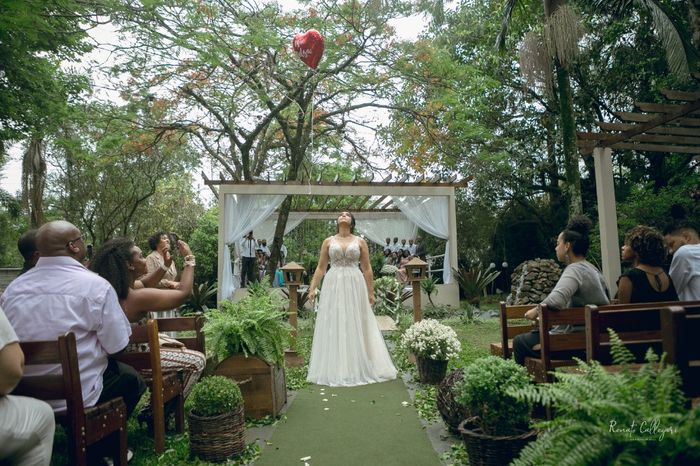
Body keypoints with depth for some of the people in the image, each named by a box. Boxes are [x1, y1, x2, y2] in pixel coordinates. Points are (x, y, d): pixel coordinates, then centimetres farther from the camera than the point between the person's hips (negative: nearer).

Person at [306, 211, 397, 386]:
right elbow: (320, 268, 6)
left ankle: (358, 368, 15)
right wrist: (312, 288, -2)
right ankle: (335, 370, 12)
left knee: (356, 326, 3)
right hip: (333, 286, 0)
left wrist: (371, 292, 2)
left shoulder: (360, 242, 7)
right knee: (334, 326, 2)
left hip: (355, 286, 0)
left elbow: (367, 269, 6)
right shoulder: (328, 241, 8)